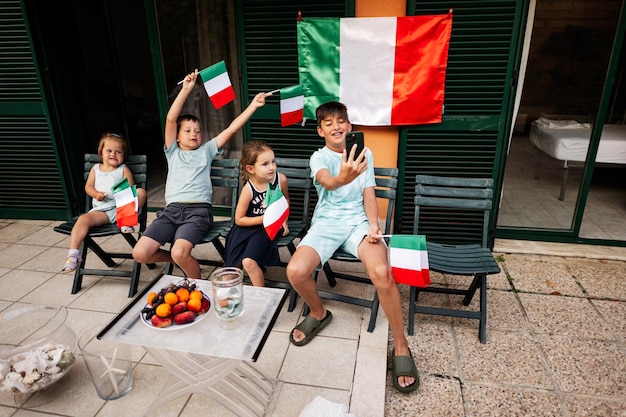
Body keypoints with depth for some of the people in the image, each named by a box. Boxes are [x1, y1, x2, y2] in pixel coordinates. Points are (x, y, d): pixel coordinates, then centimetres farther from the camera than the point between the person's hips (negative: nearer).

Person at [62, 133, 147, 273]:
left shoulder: (124, 169, 11)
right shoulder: (96, 168, 20)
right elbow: (88, 186, 20)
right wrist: (96, 193, -3)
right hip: (100, 209, 2)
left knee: (141, 192, -26)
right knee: (83, 218, -27)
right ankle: (73, 255, -26)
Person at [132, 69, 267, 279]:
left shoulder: (206, 150, 17)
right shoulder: (173, 152, 18)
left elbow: (231, 129, 8)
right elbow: (170, 119, 4)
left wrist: (253, 105, 1)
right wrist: (186, 89, -3)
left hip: (198, 210, -3)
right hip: (171, 209, 3)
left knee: (180, 253, -28)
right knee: (140, 253, -12)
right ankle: (181, 260, 16)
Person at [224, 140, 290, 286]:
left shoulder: (280, 179, -12)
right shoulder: (248, 189, -19)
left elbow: (285, 199, 12)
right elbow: (239, 219, -9)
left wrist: (284, 220, 4)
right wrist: (262, 219, -20)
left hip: (271, 226, 0)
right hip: (249, 226, 1)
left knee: (248, 262, -19)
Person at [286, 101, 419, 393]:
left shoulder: (364, 154, 9)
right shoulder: (318, 157, 0)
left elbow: (369, 195, 6)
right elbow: (326, 181, -25)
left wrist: (374, 226, -13)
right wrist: (342, 179, -51)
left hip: (358, 221, 0)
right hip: (326, 223, 0)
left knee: (381, 272, -31)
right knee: (295, 271, -27)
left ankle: (401, 347, -10)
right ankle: (319, 313, 8)